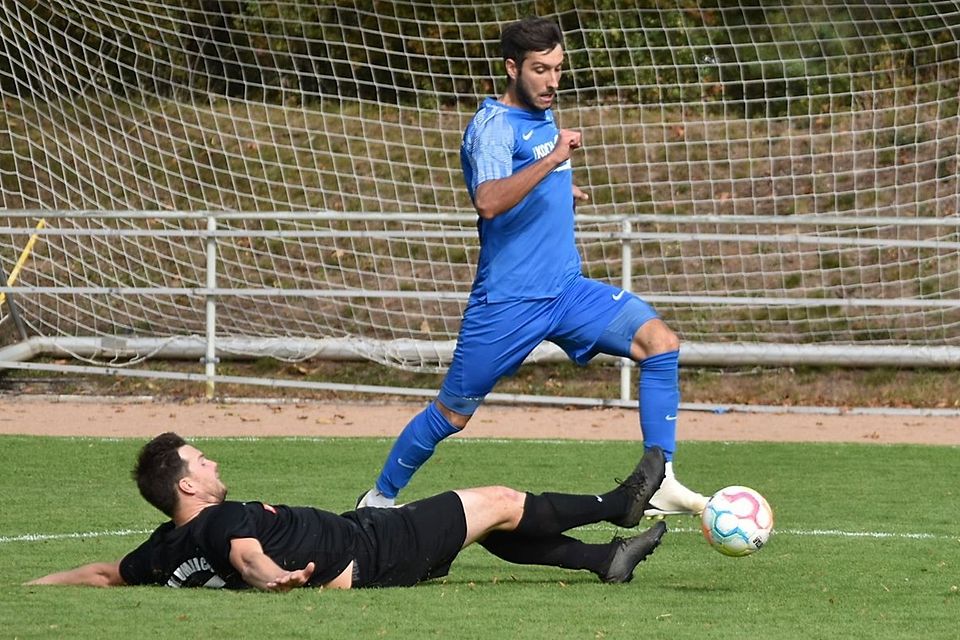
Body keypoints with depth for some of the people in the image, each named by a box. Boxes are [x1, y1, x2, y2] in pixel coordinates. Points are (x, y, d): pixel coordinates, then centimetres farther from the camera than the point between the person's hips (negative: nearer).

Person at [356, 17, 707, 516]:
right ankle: (380, 498, 26)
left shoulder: (543, 115, 11)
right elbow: (488, 201, -35)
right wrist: (551, 160, -40)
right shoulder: (493, 125, -14)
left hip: (566, 289, 7)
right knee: (452, 414, 4)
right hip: (507, 301, -7)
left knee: (660, 342, -13)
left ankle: (660, 484, -15)